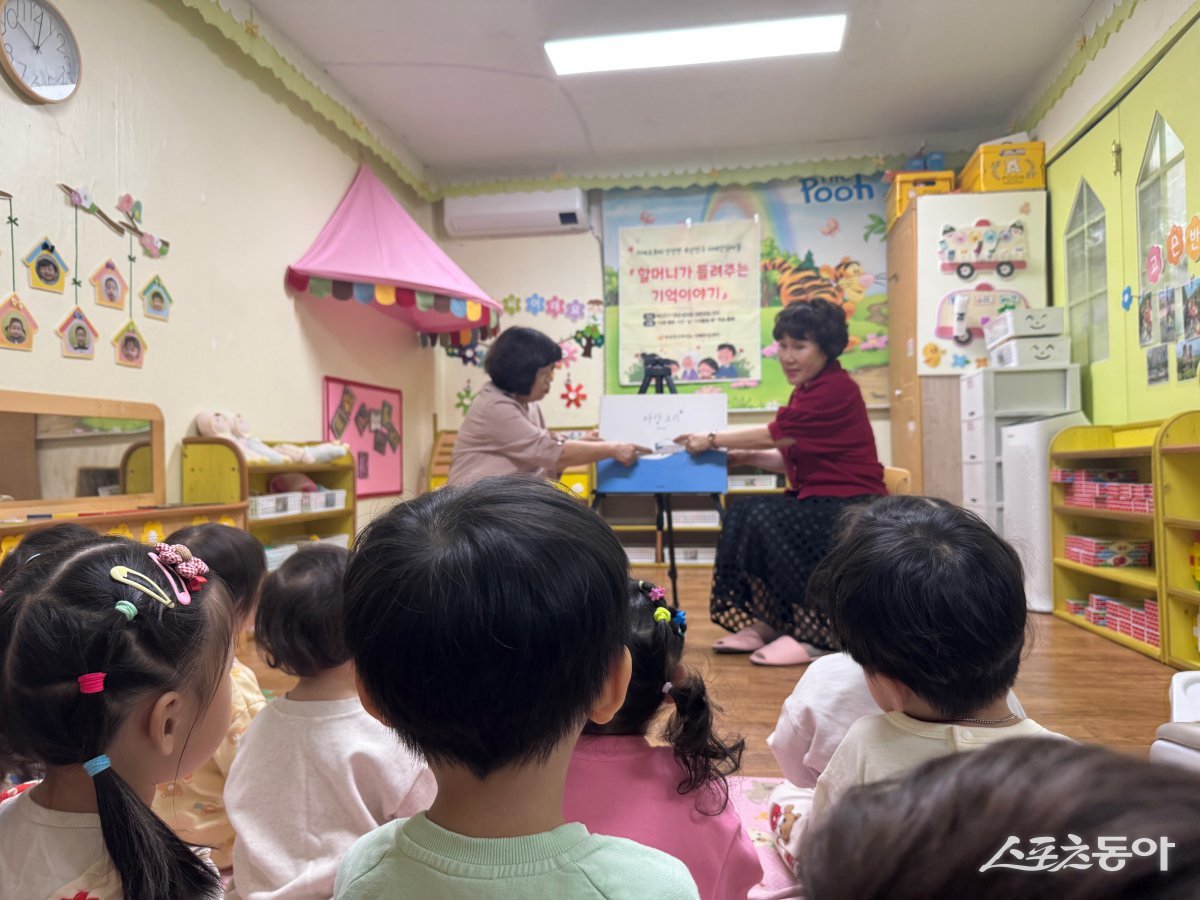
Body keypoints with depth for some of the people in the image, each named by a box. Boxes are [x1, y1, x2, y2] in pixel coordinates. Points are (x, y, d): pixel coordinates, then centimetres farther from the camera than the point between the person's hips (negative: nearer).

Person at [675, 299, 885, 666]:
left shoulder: (837, 389, -15)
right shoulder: (809, 389, 13)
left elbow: (776, 435, -16)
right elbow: (795, 459, 14)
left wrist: (712, 441, -8)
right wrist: (749, 457, -1)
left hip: (851, 508, -9)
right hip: (817, 501, 9)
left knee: (767, 518, -27)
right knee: (741, 514, -11)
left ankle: (814, 636, -15)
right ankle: (762, 623, -5)